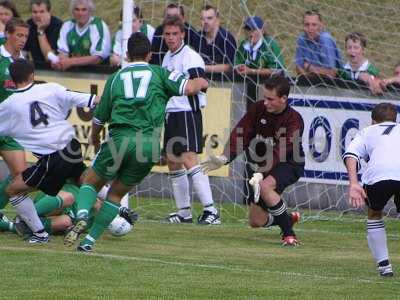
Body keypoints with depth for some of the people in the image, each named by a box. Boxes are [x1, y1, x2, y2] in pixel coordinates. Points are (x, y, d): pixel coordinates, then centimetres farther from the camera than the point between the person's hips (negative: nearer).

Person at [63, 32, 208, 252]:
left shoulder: (116, 77, 19)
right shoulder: (159, 73, 13)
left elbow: (99, 119, 25)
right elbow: (188, 88, 2)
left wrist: (95, 139, 45)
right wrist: (201, 82, 26)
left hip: (121, 138, 0)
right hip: (149, 142, 1)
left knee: (91, 182, 17)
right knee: (116, 194, 17)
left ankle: (81, 216, -14)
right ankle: (90, 240, 8)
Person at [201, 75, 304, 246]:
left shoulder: (294, 120, -23)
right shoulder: (258, 109, -6)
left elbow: (279, 153, -35)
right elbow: (241, 133, -13)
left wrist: (261, 174, -48)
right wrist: (224, 158, -30)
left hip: (290, 165, -6)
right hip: (265, 165, 6)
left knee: (265, 187, -37)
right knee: (256, 221, 2)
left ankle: (289, 234, -25)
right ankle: (289, 219, 35)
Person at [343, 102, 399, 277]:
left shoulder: (367, 132, 35)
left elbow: (351, 154, 13)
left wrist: (353, 183, 2)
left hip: (377, 173, -1)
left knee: (374, 215, 27)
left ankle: (383, 264, 18)